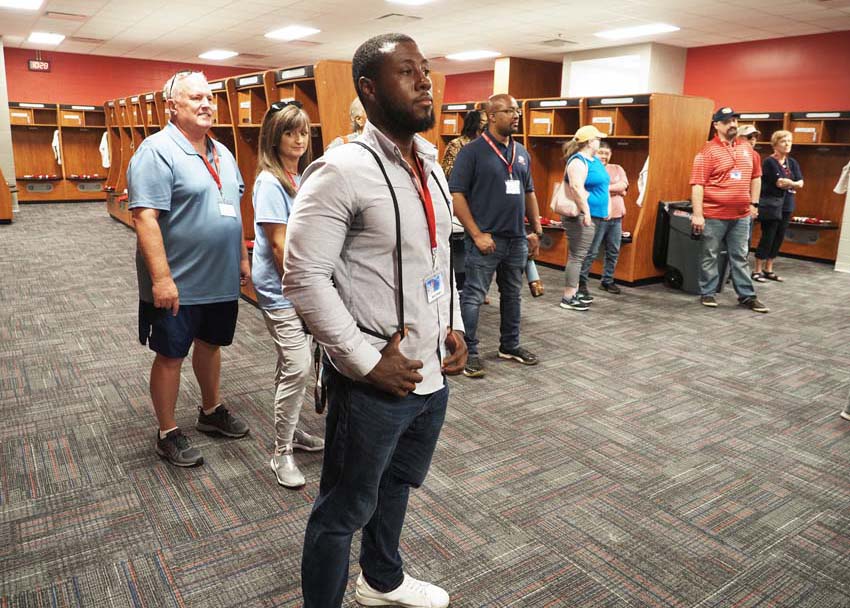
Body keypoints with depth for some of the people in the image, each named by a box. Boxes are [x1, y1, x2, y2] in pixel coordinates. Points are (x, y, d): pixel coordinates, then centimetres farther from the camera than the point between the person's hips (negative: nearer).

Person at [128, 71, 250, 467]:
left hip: (222, 280, 7)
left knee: (210, 345, 21)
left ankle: (211, 412, 40)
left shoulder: (222, 153, 11)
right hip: (179, 285, -7)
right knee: (171, 357, 6)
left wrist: (243, 257, 16)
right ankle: (168, 435, 22)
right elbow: (144, 216, -21)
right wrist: (161, 278, -25)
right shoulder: (157, 151, -14)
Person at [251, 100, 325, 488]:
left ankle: (289, 431, 32)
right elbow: (279, 245, -16)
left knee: (291, 365, 17)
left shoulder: (302, 178, 10)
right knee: (297, 367, -9)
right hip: (281, 290, -8)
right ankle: (282, 453, 6)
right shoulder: (270, 183, -13)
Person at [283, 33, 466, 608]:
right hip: (375, 383, -8)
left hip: (434, 375, 8)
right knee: (345, 509, 12)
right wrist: (367, 362, -20)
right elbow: (304, 278, -19)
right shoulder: (342, 170, -16)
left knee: (397, 486, 27)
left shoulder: (432, 168, 9)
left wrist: (455, 327, 6)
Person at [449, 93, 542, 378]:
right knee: (473, 296, 0)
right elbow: (456, 195, -12)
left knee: (512, 295, 16)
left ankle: (510, 346, 30)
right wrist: (477, 234, -16)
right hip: (486, 239, -7)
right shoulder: (472, 151, -8)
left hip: (517, 239, 7)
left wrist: (536, 229, 13)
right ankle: (469, 352, 10)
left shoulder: (522, 153, 12)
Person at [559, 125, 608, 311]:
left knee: (580, 255, 15)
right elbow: (576, 188, -26)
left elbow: (600, 185, 27)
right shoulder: (578, 161, -14)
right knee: (577, 256, -10)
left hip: (592, 215, 10)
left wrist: (605, 208, 24)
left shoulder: (595, 160, 17)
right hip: (581, 216, -10)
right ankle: (568, 298, -7)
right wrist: (586, 211, -28)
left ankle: (576, 290, 25)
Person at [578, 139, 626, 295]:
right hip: (598, 216, -6)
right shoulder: (590, 170, -1)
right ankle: (581, 281, 2)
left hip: (616, 217, 6)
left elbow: (623, 185, -2)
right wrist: (616, 190, -7)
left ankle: (607, 281, 21)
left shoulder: (618, 169, 15)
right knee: (591, 252, -6)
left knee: (613, 252, 10)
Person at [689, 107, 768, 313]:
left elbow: (755, 177, 20)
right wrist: (697, 214, -18)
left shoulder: (747, 149, 11)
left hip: (741, 215, 5)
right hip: (714, 216, -5)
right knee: (709, 256, 5)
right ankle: (708, 293, 17)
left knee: (740, 257, 11)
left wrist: (753, 203, 14)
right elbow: (697, 185, -13)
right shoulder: (708, 151, -8)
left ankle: (747, 296, 17)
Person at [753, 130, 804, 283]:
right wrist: (793, 183, -1)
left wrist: (787, 183, -13)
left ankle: (768, 270, 15)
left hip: (786, 204, 7)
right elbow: (779, 182, -16)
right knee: (767, 237, -6)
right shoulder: (769, 162, -8)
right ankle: (757, 271, 1)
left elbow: (800, 184, 4)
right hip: (770, 204, -7)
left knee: (779, 238, 7)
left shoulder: (792, 163, 13)